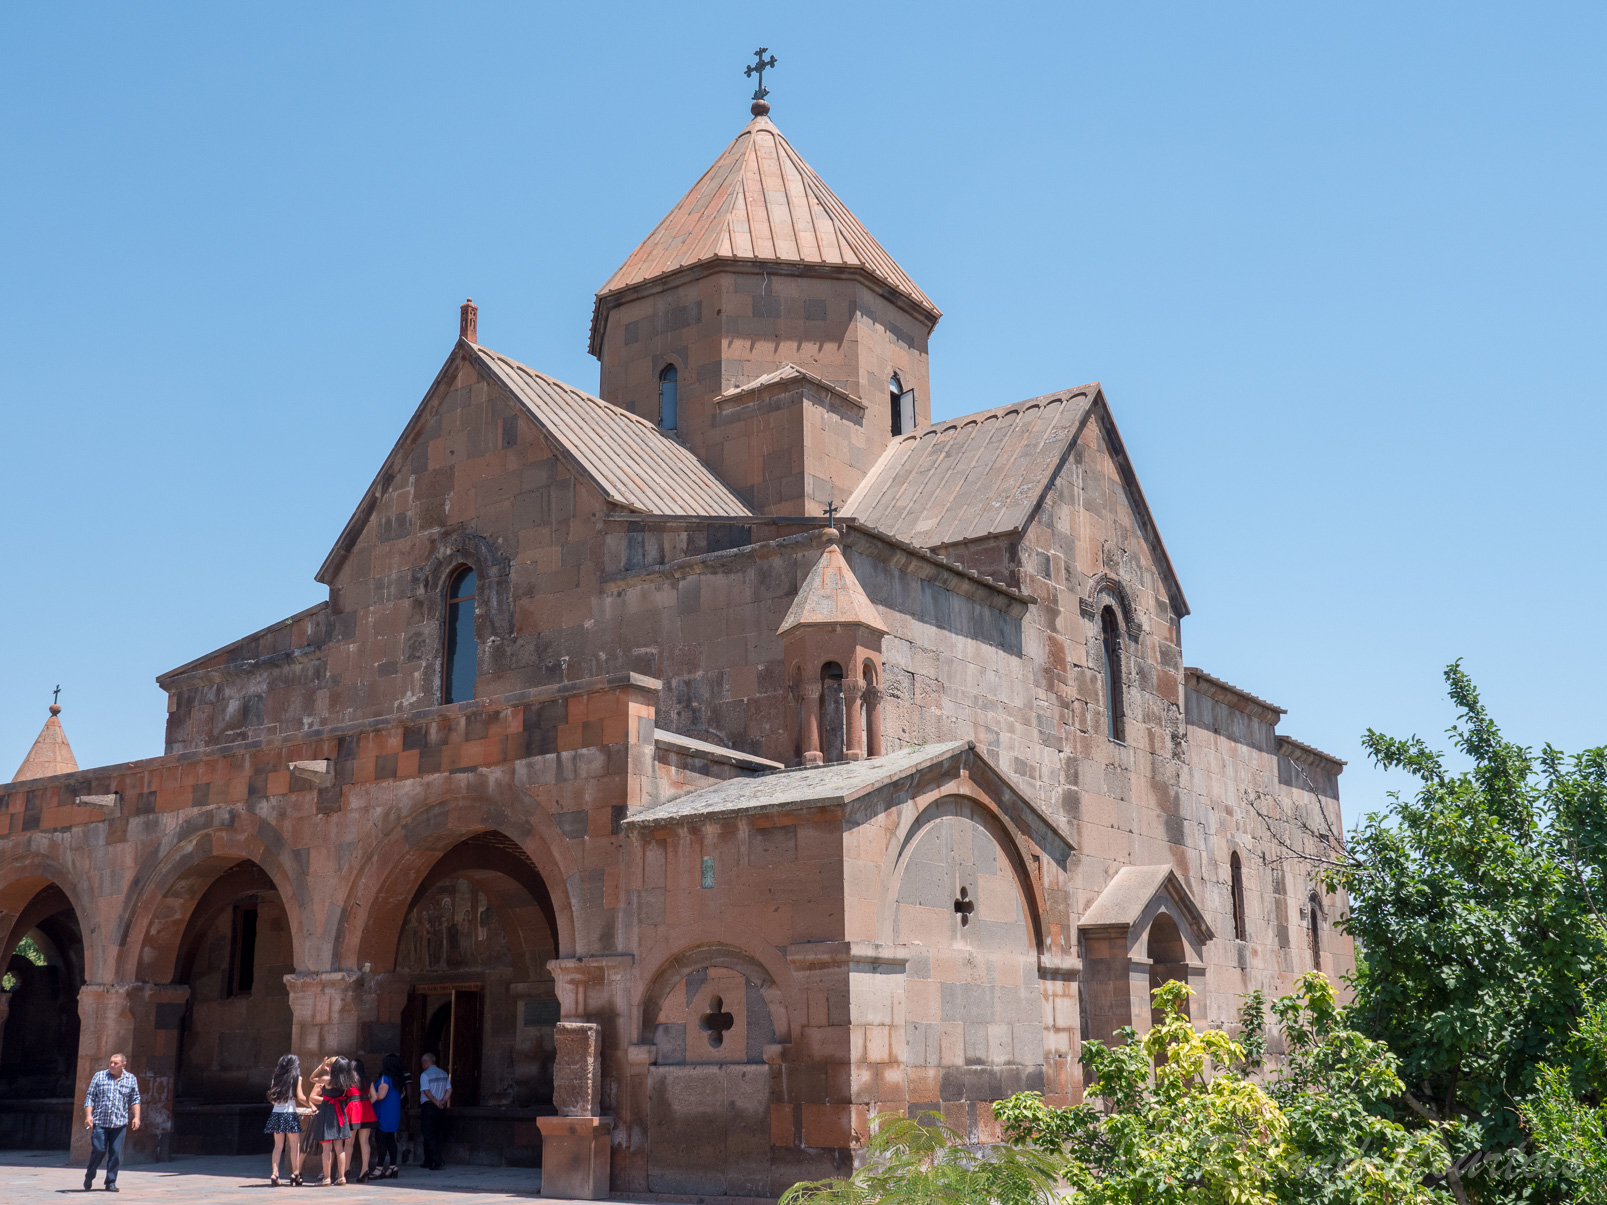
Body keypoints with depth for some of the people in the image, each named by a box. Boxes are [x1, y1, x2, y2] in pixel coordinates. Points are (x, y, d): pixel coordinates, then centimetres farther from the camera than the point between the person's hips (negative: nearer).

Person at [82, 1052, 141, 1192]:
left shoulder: (131, 1079, 9)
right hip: (100, 1122, -1)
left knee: (116, 1153, -1)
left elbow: (135, 1099, 12)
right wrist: (88, 1115, -8)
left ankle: (111, 1182, 8)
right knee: (98, 1151, -3)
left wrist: (136, 1117, 1)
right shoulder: (99, 1076, 5)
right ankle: (89, 1177, 22)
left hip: (119, 1123, 1)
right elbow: (90, 1097, 4)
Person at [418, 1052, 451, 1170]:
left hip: (428, 1105, -7)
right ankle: (429, 1161, 16)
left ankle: (437, 1160, -16)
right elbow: (449, 1090, 7)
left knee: (428, 1134, -6)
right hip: (440, 1107, 7)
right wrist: (443, 1101, -2)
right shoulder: (443, 1074, 12)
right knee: (436, 1134, 12)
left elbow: (426, 1091, -18)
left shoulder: (425, 1075, -9)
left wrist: (436, 1102, -14)